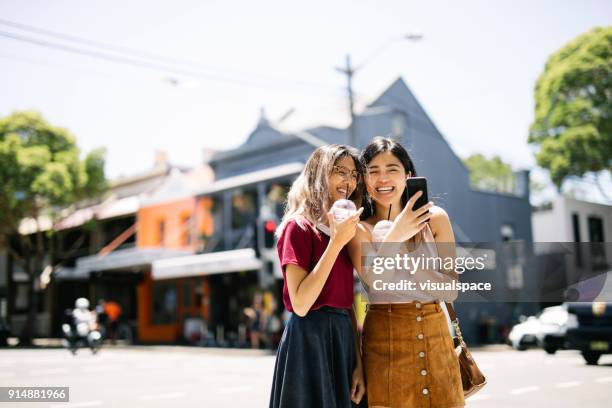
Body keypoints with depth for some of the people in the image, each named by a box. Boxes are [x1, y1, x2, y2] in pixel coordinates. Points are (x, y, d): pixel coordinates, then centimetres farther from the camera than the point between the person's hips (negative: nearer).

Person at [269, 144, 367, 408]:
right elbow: (300, 304, -19)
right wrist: (336, 242, -19)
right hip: (310, 340, -7)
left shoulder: (343, 231, 13)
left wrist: (358, 364, 7)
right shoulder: (299, 227, -10)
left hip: (342, 339, 7)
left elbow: (347, 304, 12)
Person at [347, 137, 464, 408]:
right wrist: (393, 236, -32)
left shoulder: (435, 218, 1)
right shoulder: (360, 229, -2)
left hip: (436, 335, 2)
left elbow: (451, 290, -1)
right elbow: (373, 281, -20)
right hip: (384, 340, -2)